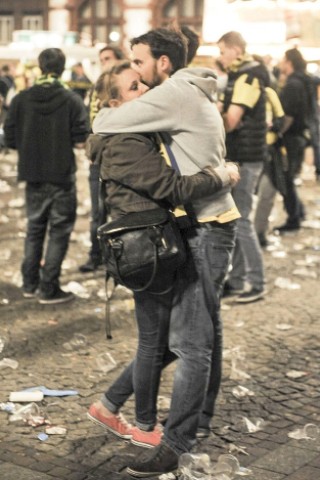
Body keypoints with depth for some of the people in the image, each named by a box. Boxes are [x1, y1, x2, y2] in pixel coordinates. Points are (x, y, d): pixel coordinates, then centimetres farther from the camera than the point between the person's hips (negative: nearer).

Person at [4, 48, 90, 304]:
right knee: (59, 231, 6)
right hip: (62, 176, -4)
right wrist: (65, 141, 6)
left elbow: (11, 139, -2)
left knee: (34, 228, 18)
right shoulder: (72, 100, -12)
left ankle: (30, 283, 25)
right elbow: (81, 141, -16)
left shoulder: (21, 99, -3)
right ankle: (49, 288, 7)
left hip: (33, 175, 4)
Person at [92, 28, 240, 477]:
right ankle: (202, 414, 32)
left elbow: (103, 125, -17)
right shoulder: (194, 93, 15)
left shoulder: (176, 94, -16)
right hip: (209, 225, 10)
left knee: (190, 341, -7)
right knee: (206, 328, 19)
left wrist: (105, 113, 4)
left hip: (205, 230, -10)